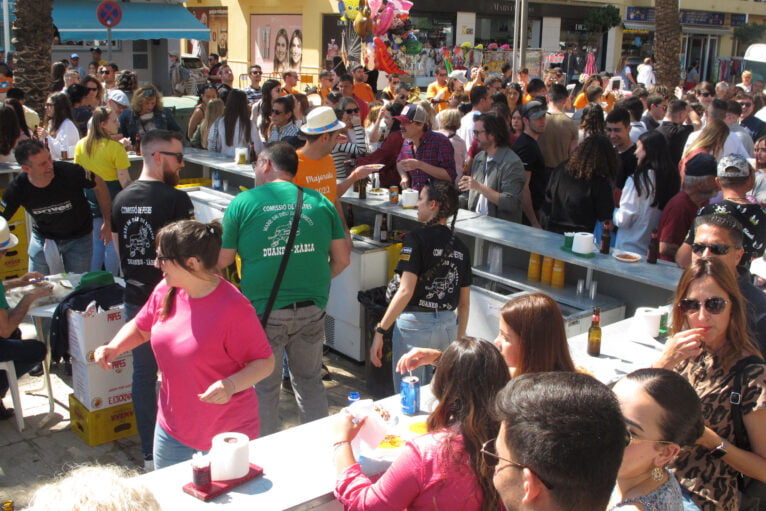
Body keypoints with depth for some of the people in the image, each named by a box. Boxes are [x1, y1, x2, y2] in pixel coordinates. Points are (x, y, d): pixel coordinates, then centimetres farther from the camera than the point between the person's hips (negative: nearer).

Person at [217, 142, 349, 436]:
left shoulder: (243, 203, -3)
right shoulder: (320, 202, 6)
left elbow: (221, 261, -2)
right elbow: (342, 259, 6)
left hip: (264, 312, -3)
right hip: (312, 310, 4)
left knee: (264, 389, 12)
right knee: (310, 383, 19)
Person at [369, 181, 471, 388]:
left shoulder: (417, 238, -11)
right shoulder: (460, 247, 7)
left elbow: (405, 292, -18)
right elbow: (464, 303, 11)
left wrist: (380, 331, -15)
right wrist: (459, 341, 21)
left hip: (415, 324, -6)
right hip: (448, 326, 6)